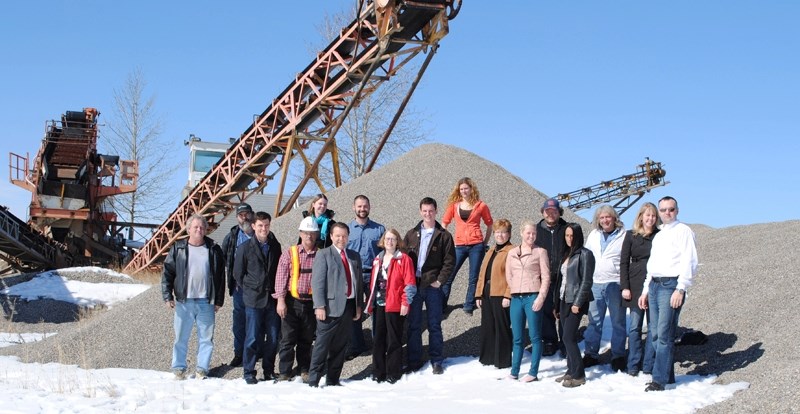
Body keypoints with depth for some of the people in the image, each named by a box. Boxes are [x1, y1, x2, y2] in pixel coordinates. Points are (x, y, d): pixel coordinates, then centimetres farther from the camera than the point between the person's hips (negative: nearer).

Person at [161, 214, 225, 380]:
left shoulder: (214, 249, 5)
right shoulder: (178, 248, 4)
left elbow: (220, 276, 7)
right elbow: (167, 272, 4)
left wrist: (219, 300, 3)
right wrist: (167, 296, -4)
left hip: (206, 302, 1)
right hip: (183, 301, 0)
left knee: (206, 338, 4)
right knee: (181, 337, 5)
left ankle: (202, 369, 14)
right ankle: (179, 369, 16)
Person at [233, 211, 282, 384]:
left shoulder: (275, 246, 7)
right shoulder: (245, 248, -2)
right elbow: (238, 273, 4)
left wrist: (277, 291, 4)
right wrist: (249, 290, 3)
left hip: (273, 299, 3)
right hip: (254, 300, -3)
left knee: (273, 337, 6)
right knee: (253, 338, -1)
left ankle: (269, 370, 18)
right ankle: (249, 372, 9)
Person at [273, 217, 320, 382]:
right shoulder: (290, 253, 2)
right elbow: (281, 277, -2)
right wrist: (281, 300, -11)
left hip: (311, 302, 1)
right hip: (292, 302, -1)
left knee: (307, 339, 10)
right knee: (288, 338, 0)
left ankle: (304, 370, 23)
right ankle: (285, 372, 6)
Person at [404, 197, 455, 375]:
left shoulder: (444, 235, 1)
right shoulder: (411, 235, 8)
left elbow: (450, 261, -2)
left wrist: (439, 281, -9)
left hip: (433, 286, -2)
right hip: (413, 285, 2)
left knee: (434, 326, 4)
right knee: (413, 325, 7)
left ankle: (436, 361, 13)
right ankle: (414, 361, 15)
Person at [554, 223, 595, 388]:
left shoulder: (585, 254, -8)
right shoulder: (566, 255, 16)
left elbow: (586, 281, -13)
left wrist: (578, 303, -18)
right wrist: (557, 304, 15)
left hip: (576, 301, -8)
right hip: (564, 300, 8)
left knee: (568, 337, -11)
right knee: (567, 337, 8)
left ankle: (578, 375, -5)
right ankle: (571, 371, 16)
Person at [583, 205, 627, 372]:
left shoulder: (623, 235, -3)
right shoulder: (593, 235, 12)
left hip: (615, 284, -4)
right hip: (595, 283, 4)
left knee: (618, 322, 3)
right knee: (594, 321, 8)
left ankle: (618, 356, 11)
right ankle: (591, 354, 15)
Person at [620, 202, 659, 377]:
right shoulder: (631, 236, 6)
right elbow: (624, 262, 5)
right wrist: (624, 287, -3)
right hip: (636, 285, 0)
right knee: (634, 326, 2)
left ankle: (648, 365, 9)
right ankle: (633, 365, 9)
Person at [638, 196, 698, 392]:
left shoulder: (683, 231, -2)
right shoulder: (658, 235, 23)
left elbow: (689, 262, -11)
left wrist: (680, 289, -18)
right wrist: (646, 290, 21)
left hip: (671, 285, -8)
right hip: (654, 285, 8)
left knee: (664, 334, -11)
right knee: (655, 333, 7)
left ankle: (659, 379, -10)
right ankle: (668, 374, 15)